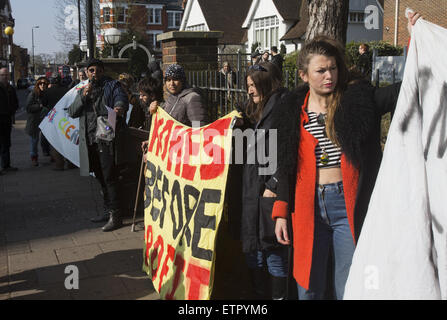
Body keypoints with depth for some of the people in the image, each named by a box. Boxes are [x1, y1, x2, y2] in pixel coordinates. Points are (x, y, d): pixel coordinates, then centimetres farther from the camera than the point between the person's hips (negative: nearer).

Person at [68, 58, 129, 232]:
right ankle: (108, 210, 26)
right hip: (89, 140, 6)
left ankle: (115, 215, -6)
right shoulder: (83, 91, 19)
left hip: (106, 138, -6)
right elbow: (72, 112, 8)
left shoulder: (112, 85, 4)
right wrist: (83, 97, -9)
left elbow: (121, 97, -17)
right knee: (100, 177, 15)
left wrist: (120, 106, -41)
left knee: (109, 177, -10)